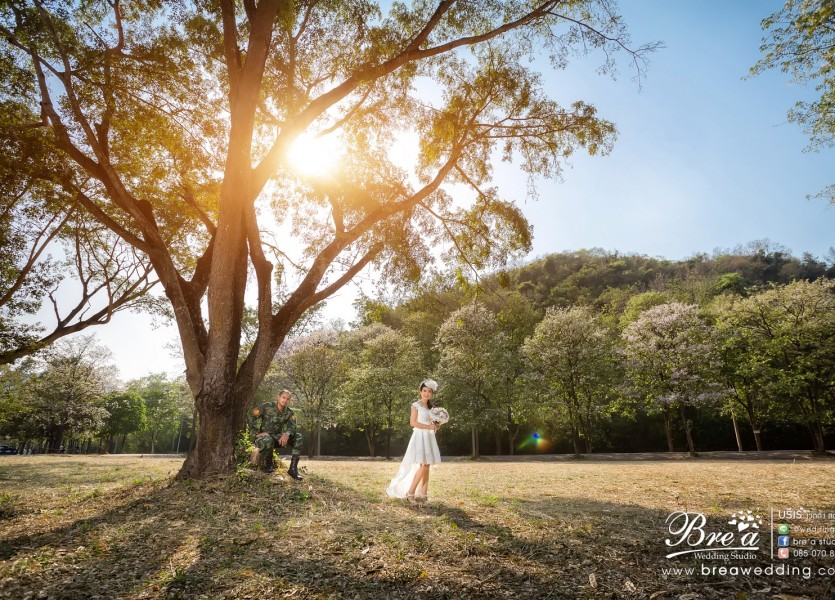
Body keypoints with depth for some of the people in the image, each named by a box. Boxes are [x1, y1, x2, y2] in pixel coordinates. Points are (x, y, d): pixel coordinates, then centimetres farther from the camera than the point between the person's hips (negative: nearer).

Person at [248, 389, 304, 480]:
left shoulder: (290, 412, 0)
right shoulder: (267, 406, -11)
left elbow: (292, 427, -13)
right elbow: (252, 416, -15)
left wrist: (286, 434, -36)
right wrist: (257, 433, -20)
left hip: (277, 437, 4)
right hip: (263, 436, -4)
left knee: (298, 437, -16)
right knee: (268, 440, -41)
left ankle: (293, 468, -16)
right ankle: (268, 464, -9)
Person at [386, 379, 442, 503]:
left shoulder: (431, 407, 17)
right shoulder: (416, 405, -4)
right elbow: (413, 423, -12)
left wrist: (436, 426, 0)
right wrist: (429, 426, -14)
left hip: (429, 437, 7)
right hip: (420, 436, -7)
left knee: (427, 466, 2)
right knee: (423, 466, -14)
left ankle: (423, 494, 4)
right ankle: (410, 492, -7)